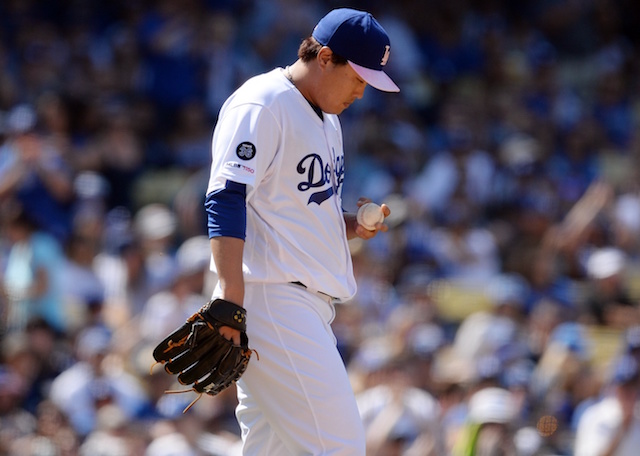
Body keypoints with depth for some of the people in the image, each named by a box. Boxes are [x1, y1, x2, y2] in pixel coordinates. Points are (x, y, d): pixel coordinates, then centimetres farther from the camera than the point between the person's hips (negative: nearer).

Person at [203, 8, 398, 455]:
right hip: (270, 297, -10)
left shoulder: (328, 119, 22)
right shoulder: (261, 105, -9)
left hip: (311, 307, 10)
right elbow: (226, 200, -18)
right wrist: (229, 301, -26)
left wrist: (353, 225, 9)